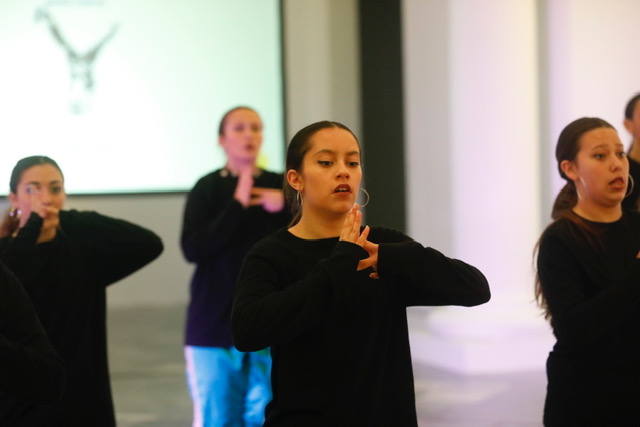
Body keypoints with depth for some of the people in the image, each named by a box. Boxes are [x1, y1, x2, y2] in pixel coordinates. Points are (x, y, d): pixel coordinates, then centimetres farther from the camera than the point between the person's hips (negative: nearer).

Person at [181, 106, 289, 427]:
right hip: (216, 321, -2)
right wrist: (238, 205, -18)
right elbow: (193, 249, -14)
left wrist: (286, 207, -16)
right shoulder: (207, 189, -2)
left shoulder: (280, 187, 4)